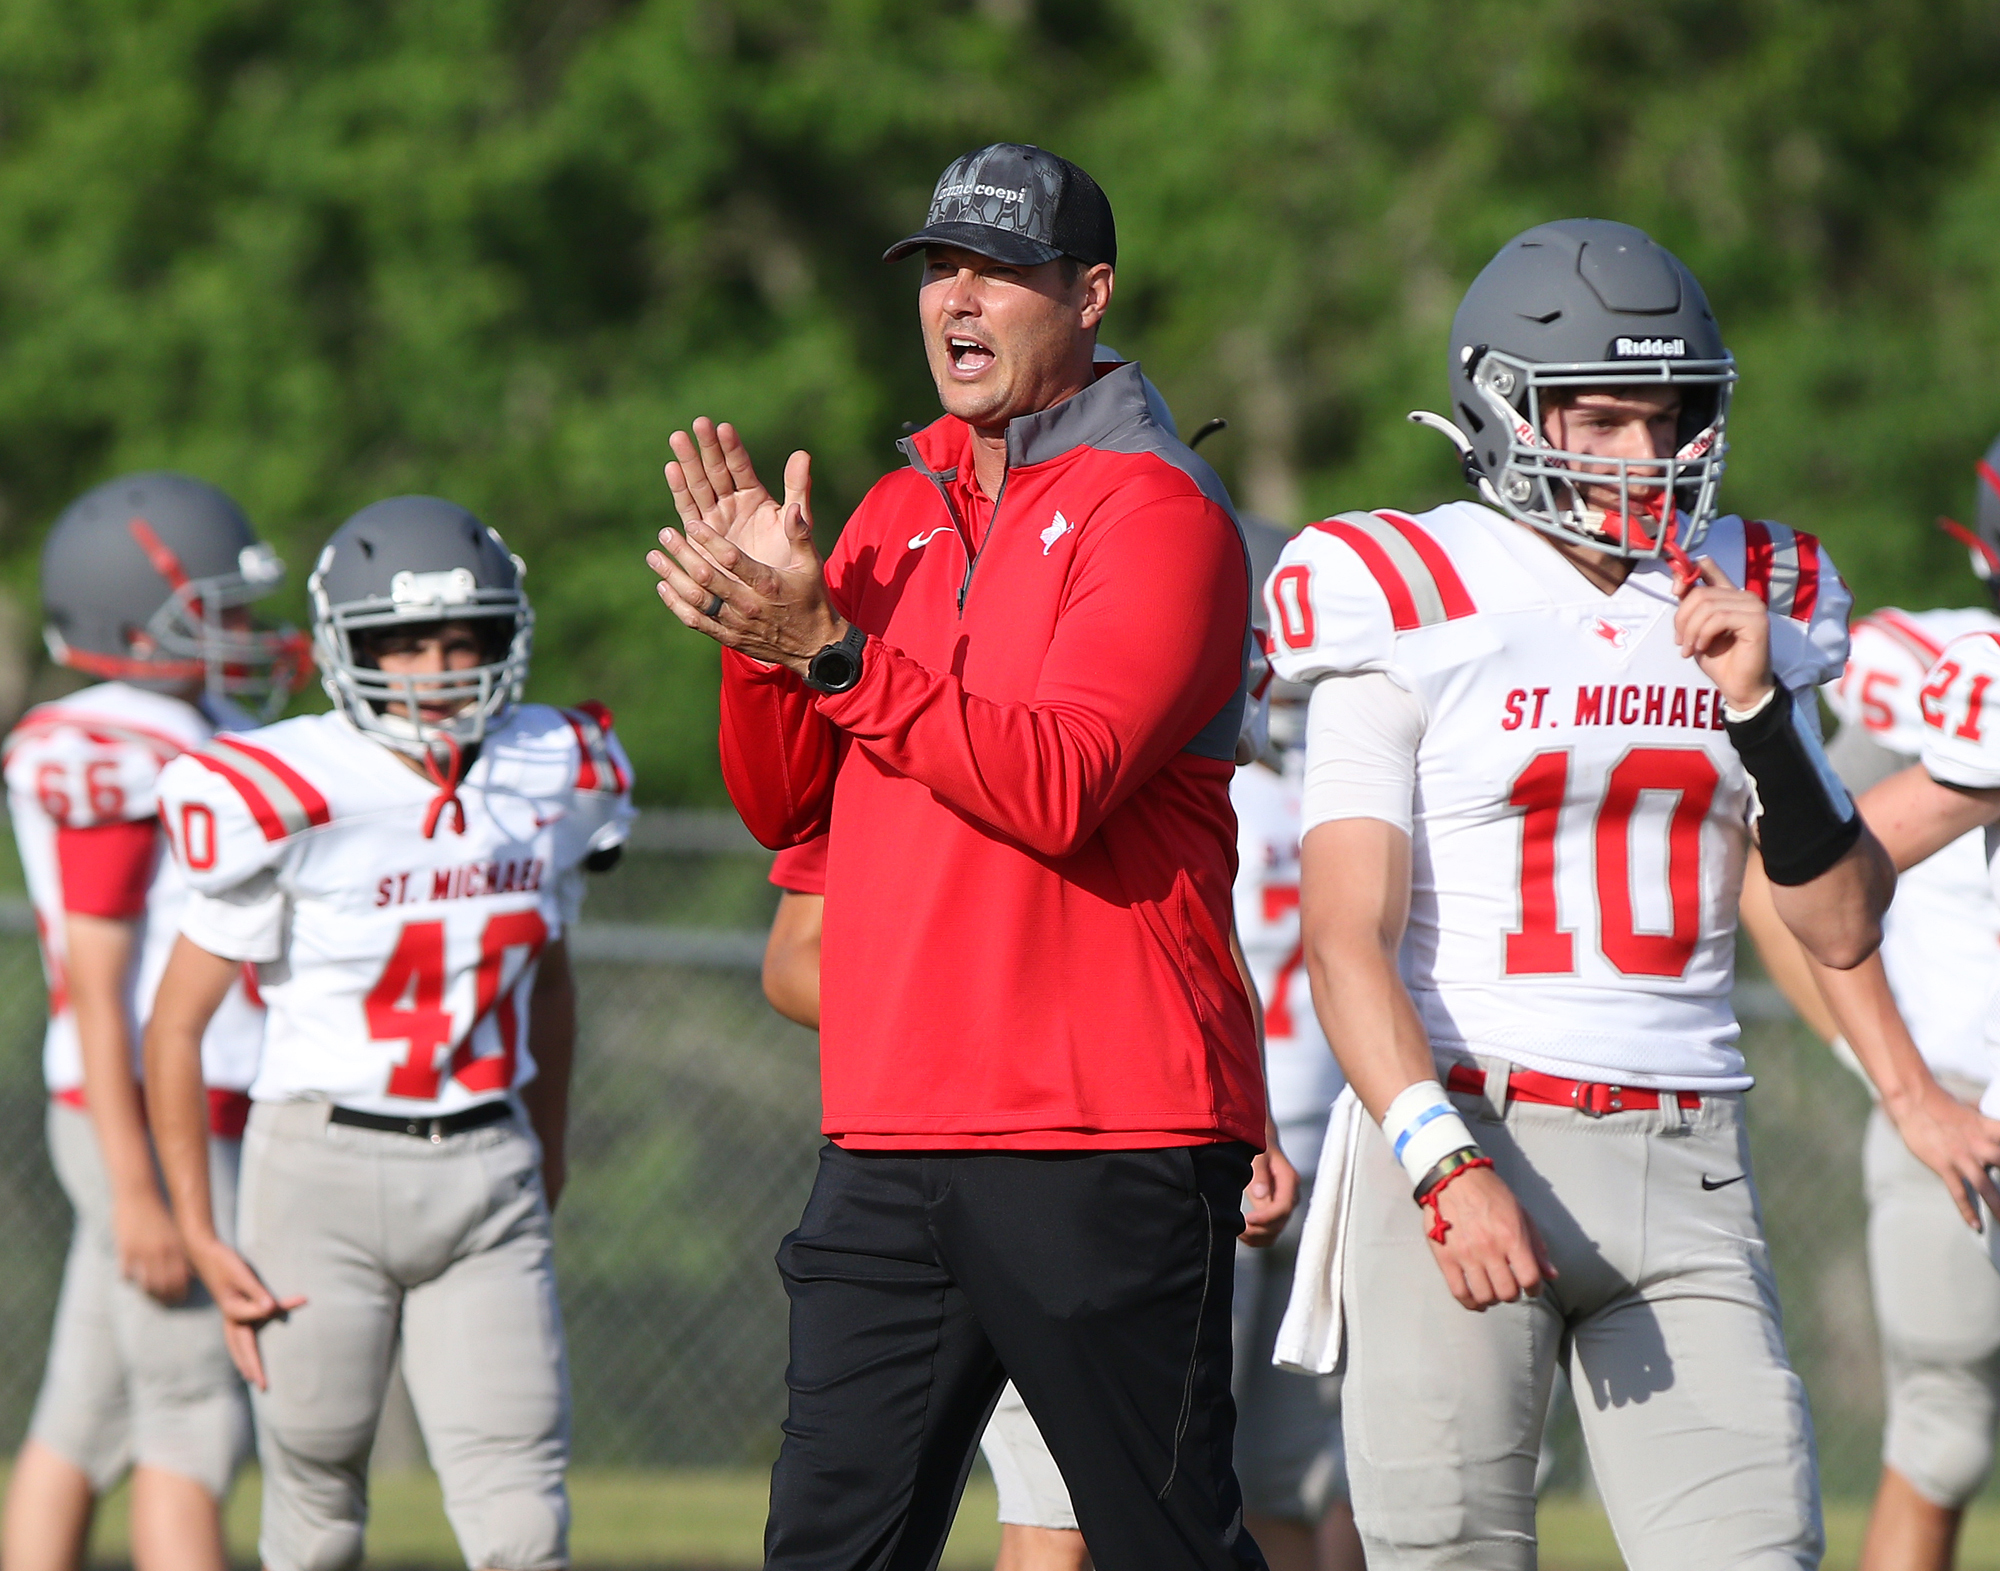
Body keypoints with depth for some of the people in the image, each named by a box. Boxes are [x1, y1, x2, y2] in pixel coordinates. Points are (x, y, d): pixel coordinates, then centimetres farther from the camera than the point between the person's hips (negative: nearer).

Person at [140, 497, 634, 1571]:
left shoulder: (553, 780, 2)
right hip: (327, 1163, -3)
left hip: (487, 1172, 3)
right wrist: (198, 1233, -6)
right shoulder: (290, 806, -12)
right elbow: (177, 1023, -5)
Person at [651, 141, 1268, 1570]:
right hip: (896, 1132, 7)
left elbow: (1057, 790, -19)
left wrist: (832, 649, -20)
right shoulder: (900, 514, 17)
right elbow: (789, 810, 16)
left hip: (1105, 1141, -7)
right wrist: (760, 624, -1)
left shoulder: (1155, 511, -7)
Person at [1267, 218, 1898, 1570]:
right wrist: (1445, 1168, -22)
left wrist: (1760, 707, -2)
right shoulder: (1414, 613, -3)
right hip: (1464, 1139, -4)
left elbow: (1844, 927, 11)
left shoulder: (1741, 607, 13)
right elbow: (1349, 938, -9)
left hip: (1683, 1165, 4)